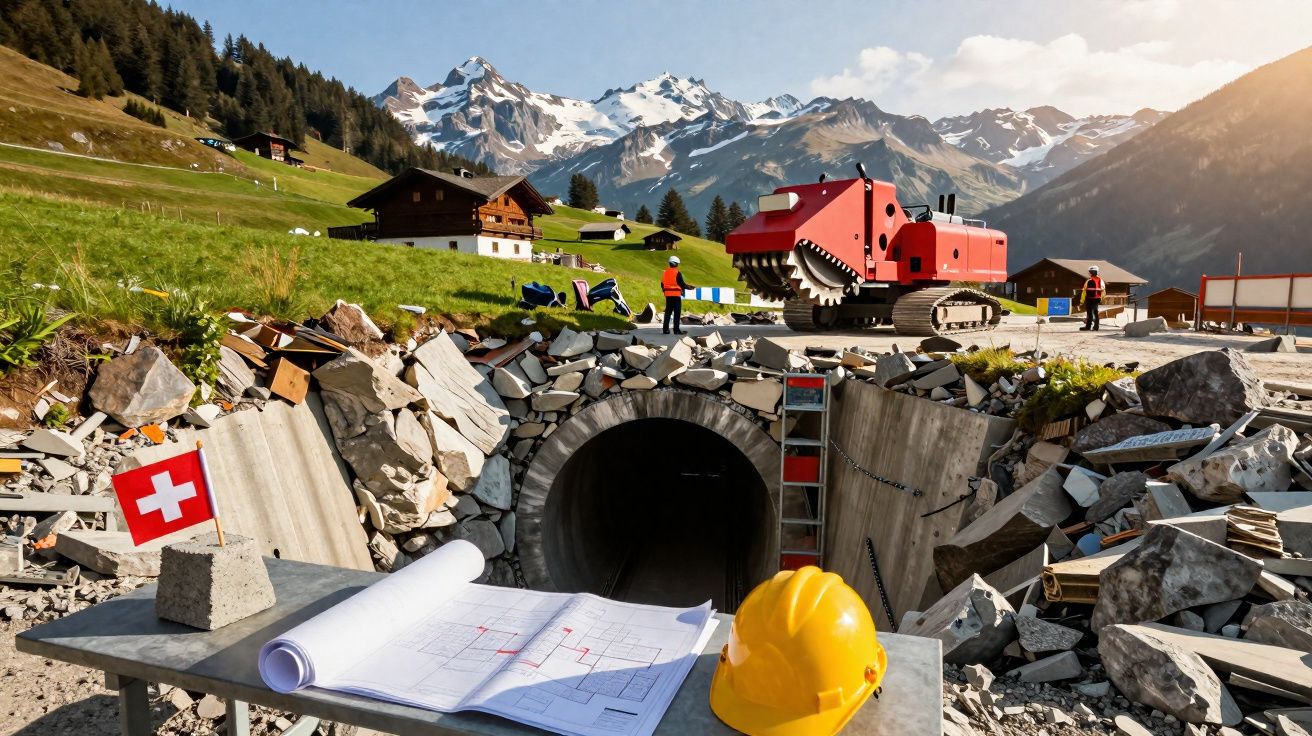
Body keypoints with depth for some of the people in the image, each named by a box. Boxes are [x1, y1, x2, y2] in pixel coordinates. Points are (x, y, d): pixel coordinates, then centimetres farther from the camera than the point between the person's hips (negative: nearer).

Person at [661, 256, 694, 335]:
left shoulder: (665, 272, 8)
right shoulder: (677, 273, -11)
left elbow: (662, 284, 11)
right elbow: (682, 284, -11)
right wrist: (691, 287, 4)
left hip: (668, 295, 6)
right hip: (676, 295, -6)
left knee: (668, 312, 12)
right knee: (677, 312, -1)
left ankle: (665, 329, 11)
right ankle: (676, 330, -4)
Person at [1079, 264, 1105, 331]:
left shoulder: (1089, 281, -14)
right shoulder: (1100, 280, 7)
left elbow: (1084, 291, -13)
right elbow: (1103, 290, 10)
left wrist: (1082, 300, -7)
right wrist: (1101, 299, 18)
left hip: (1090, 299, -6)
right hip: (1097, 299, 6)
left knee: (1089, 313, -2)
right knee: (1095, 312, 13)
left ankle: (1088, 326, 1)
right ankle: (1096, 326, 15)